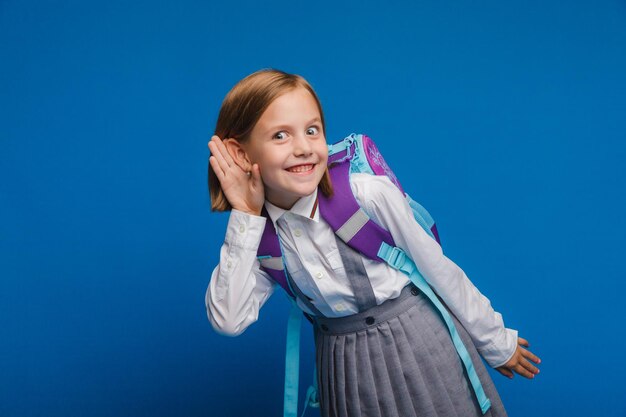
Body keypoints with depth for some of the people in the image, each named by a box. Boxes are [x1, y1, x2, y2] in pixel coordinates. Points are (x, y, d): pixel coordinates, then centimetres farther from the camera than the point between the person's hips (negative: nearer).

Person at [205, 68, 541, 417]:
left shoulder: (371, 195, -22)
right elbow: (228, 321, -18)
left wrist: (497, 344, 1)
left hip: (421, 342, -3)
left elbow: (440, 272, -11)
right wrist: (245, 217, -21)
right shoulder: (259, 233, -10)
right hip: (345, 367, 3)